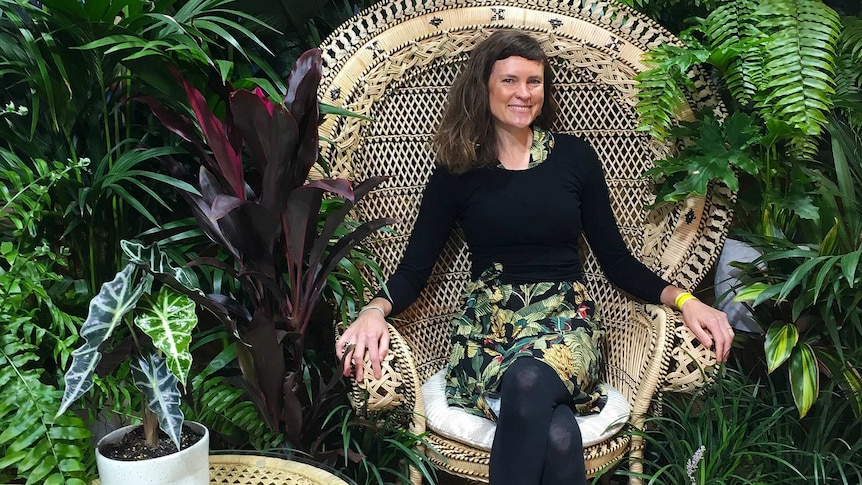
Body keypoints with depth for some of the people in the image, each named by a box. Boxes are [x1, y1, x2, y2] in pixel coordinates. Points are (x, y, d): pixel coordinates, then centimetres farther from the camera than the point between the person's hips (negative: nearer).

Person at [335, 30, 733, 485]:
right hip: (488, 319, -1)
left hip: (565, 312, 1)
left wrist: (681, 298, -7)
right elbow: (413, 269, 3)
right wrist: (375, 310, -18)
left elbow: (615, 259, 9)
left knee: (529, 380, -37)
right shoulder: (457, 170, 5)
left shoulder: (573, 155, 8)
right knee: (557, 434, -33)